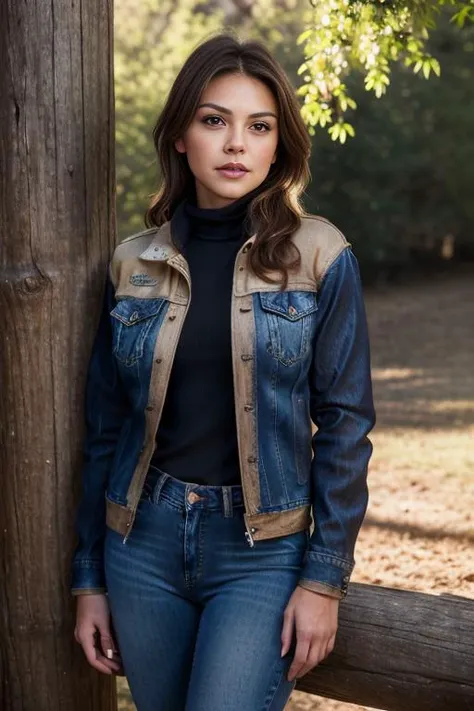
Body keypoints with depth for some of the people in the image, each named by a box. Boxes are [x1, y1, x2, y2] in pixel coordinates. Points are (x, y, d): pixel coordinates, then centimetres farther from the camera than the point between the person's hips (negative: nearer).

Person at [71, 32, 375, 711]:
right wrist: (88, 578, 8)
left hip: (261, 552, -3)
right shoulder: (134, 264, 3)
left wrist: (325, 577, -8)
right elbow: (105, 429, 7)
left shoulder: (320, 258, -4)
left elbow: (344, 422, -4)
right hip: (144, 543, 3)